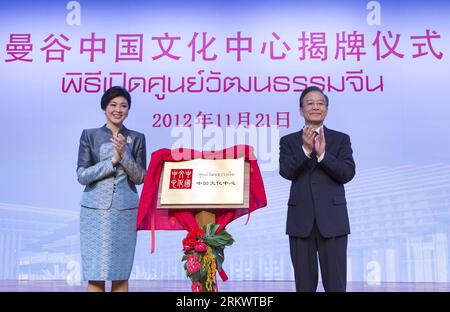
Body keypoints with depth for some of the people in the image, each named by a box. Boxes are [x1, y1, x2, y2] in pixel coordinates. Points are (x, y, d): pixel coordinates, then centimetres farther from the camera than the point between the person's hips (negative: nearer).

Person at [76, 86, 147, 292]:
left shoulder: (137, 138, 7)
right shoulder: (89, 135, 4)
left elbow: (140, 177, 2)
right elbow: (82, 176, -2)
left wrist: (124, 155, -13)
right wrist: (113, 160, -12)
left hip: (125, 210, 1)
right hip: (95, 209, -1)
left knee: (121, 274, 4)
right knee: (95, 274, 1)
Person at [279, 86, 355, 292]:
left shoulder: (341, 140, 8)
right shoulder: (289, 141, 9)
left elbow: (348, 173, -5)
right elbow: (286, 172, -6)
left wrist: (322, 154, -18)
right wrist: (305, 149, -20)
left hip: (332, 220, -1)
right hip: (301, 220, 1)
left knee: (336, 284, 1)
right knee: (304, 284, 9)